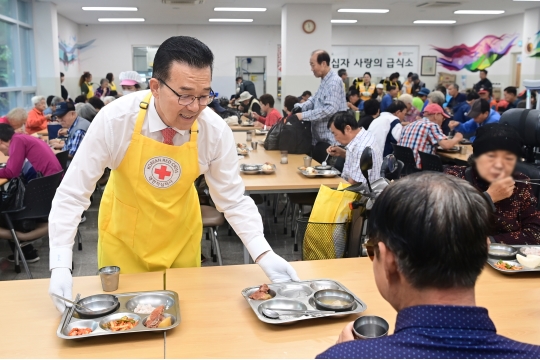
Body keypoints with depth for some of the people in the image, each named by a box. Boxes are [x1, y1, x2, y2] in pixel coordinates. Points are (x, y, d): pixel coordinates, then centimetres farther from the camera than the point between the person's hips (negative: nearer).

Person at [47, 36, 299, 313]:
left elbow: (232, 199, -13)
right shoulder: (115, 119, -26)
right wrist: (60, 266, -27)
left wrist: (264, 255, -24)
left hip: (180, 237, 1)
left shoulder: (216, 131, -22)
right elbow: (72, 193, -20)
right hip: (123, 237, -1)